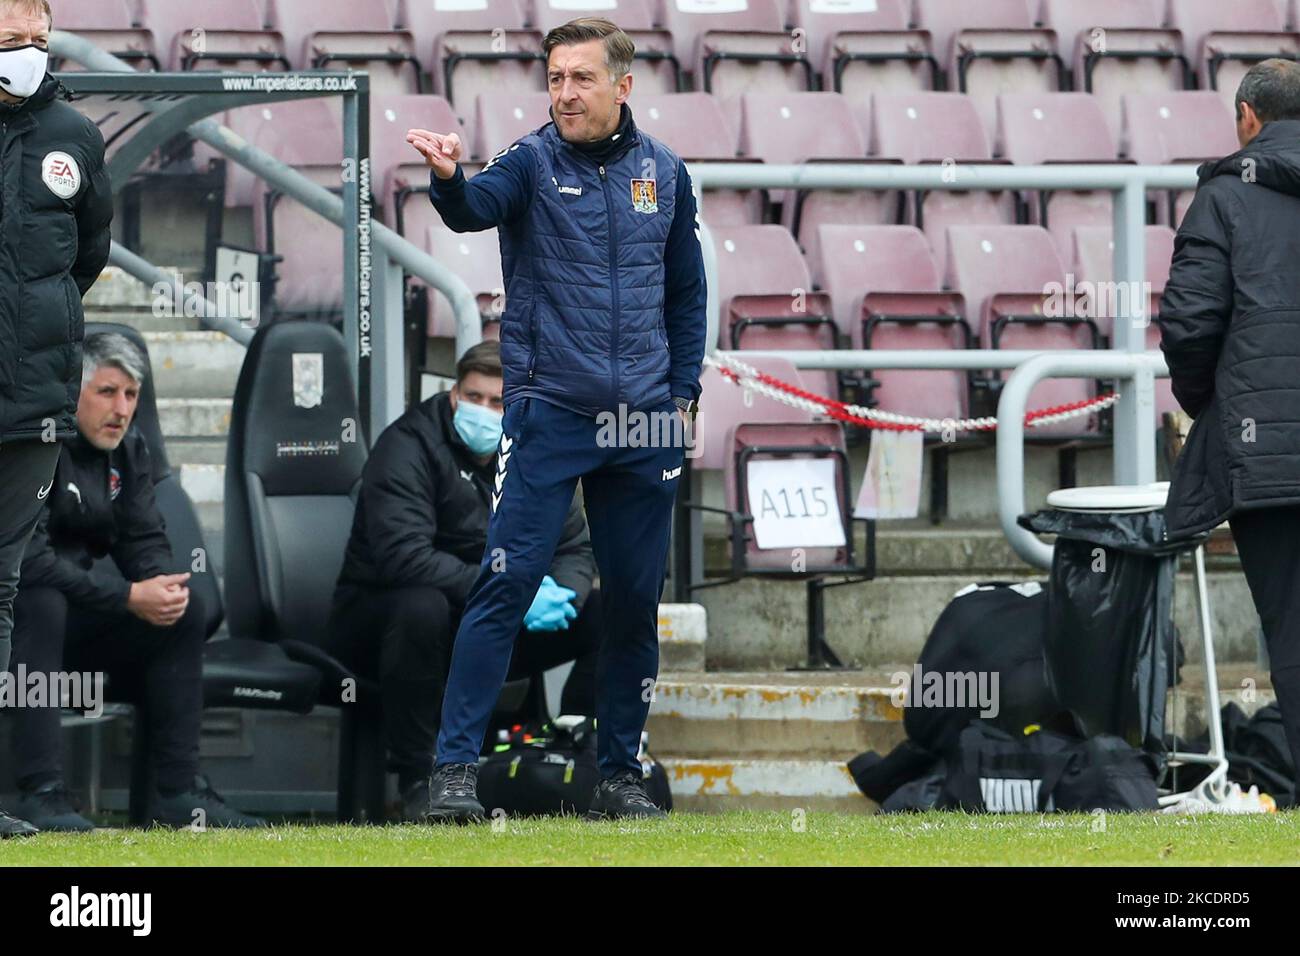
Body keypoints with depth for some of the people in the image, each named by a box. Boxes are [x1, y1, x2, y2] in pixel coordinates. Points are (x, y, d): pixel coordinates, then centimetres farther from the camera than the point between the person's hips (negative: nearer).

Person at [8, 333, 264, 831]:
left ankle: (178, 791, -5)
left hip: (70, 618, 8)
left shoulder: (128, 448, 6)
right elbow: (29, 560, -28)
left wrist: (165, 583, -18)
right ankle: (41, 795, -41)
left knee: (185, 610, -4)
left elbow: (144, 540, 7)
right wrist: (128, 597, -28)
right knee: (42, 602, -38)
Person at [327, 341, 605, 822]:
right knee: (422, 606, -41)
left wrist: (561, 593, -21)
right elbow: (402, 554, -30)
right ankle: (419, 778, -28)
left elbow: (576, 548, 5)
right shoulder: (408, 446, -17)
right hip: (378, 617, -6)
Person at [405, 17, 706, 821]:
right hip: (549, 414, -3)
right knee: (507, 585, -10)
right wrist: (448, 178, -47)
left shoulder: (664, 173, 8)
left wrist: (683, 393, 8)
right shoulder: (534, 163, -3)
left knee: (636, 602, 7)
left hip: (644, 424, 4)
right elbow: (475, 208, -25)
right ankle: (456, 766, -9)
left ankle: (621, 775, 18)